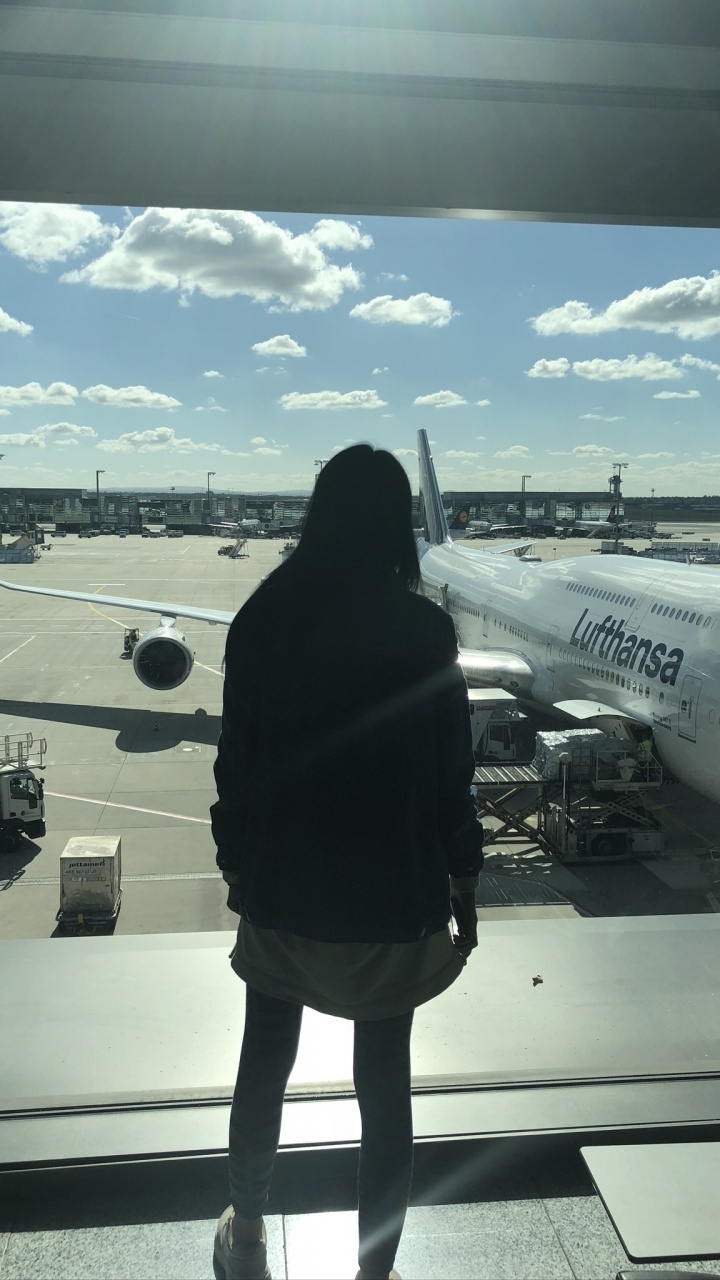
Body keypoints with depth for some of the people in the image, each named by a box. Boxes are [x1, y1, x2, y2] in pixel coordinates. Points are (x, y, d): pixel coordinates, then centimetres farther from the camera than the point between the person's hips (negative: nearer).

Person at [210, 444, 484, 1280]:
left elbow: (235, 765, -3)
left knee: (264, 1066, 22)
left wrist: (236, 865, 11)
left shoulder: (260, 621, -9)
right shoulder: (424, 630, -15)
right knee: (384, 1085, 16)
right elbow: (452, 772, -9)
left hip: (281, 890, 2)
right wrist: (463, 885, 5)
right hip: (393, 898, -2)